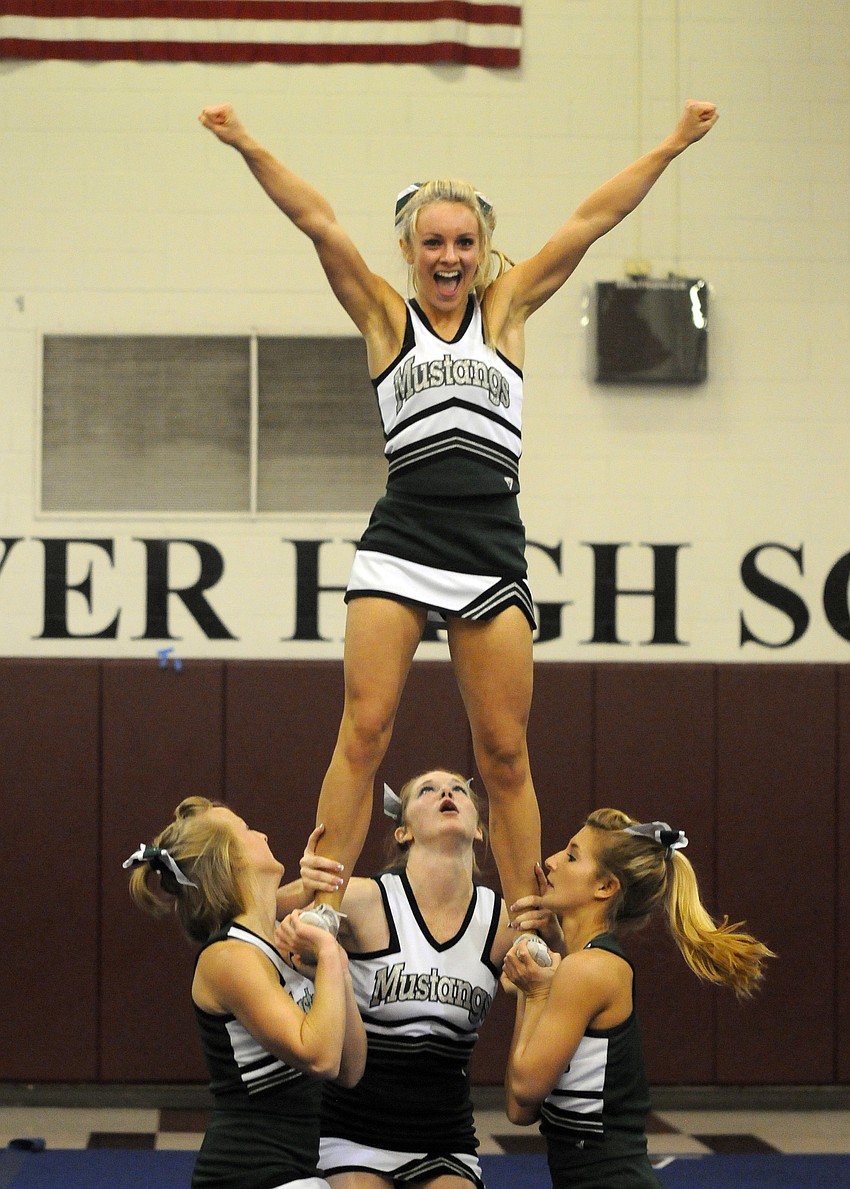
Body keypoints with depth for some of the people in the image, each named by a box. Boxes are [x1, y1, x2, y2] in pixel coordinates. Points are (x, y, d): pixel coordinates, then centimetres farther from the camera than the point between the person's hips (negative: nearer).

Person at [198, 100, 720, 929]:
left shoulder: (506, 307, 14)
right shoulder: (384, 314, 10)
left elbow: (589, 222, 11)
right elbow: (317, 221, 0)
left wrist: (672, 146, 11)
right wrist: (247, 148, -9)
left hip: (492, 550, 2)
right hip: (400, 541, -2)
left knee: (504, 754, 3)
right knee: (363, 734, -10)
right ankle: (323, 911, -10)